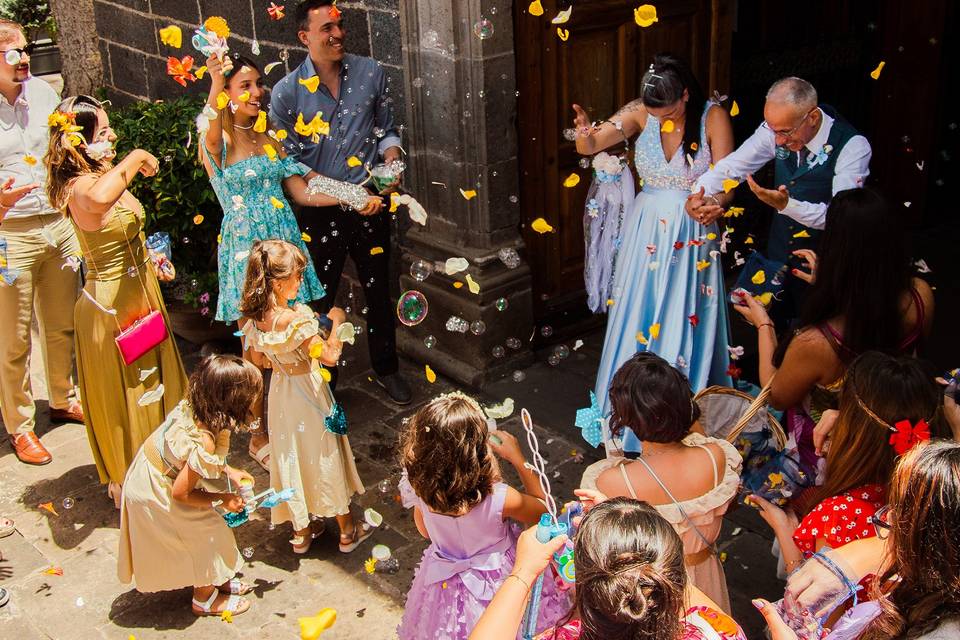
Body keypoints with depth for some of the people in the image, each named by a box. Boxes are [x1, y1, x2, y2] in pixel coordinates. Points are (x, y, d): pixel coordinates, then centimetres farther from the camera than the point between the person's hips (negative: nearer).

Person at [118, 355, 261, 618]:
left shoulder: (193, 405, -15)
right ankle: (205, 598, 32)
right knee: (206, 536, 9)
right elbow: (181, 493, -27)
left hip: (149, 476, 8)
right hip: (156, 495, -8)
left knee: (208, 531, 21)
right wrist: (222, 499, -13)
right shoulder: (204, 443, -38)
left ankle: (216, 580, 43)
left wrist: (227, 471, 1)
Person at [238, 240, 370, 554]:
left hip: (279, 392, 6)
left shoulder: (252, 318, -9)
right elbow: (330, 355, -26)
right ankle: (347, 531, 28)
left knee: (291, 456, 20)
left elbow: (257, 359, 5)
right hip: (308, 393, -5)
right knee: (325, 456, 12)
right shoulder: (297, 318, -31)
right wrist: (337, 320, -14)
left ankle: (300, 531, 34)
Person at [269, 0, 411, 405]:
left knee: (379, 293, 16)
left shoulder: (370, 73, -2)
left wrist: (391, 160, -12)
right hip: (319, 213, -2)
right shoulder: (287, 92, -10)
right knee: (319, 300, 11)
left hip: (369, 205, 2)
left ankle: (386, 368, 37)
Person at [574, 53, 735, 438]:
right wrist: (585, 133, -33)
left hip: (692, 235, -2)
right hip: (646, 231, 3)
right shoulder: (640, 112, -5)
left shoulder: (713, 117, -12)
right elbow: (588, 147, -9)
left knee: (685, 321, 5)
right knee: (637, 316, 10)